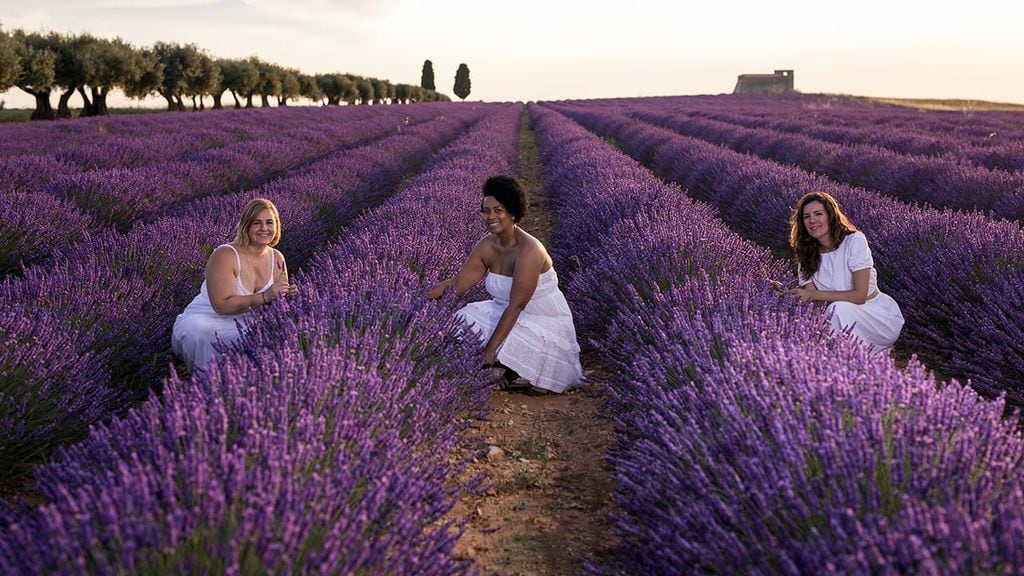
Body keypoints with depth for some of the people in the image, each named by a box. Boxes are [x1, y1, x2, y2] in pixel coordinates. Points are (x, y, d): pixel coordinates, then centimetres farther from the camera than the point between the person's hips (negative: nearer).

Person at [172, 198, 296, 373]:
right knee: (196, 331, -39)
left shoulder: (277, 259, 3)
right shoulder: (225, 255, -17)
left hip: (243, 329, 6)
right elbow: (222, 305, -26)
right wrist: (265, 296, -34)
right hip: (204, 323, -6)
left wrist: (288, 296, -15)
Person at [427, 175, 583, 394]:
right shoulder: (487, 245, -3)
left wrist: (491, 348, -31)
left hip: (544, 323, -8)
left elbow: (516, 305, -29)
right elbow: (457, 285, -1)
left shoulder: (528, 250, -26)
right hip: (508, 314, 8)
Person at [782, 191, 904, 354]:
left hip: (883, 317, -5)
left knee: (838, 308, -34)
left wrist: (813, 294, -26)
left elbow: (860, 296, -20)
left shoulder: (854, 241, -15)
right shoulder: (806, 256, 0)